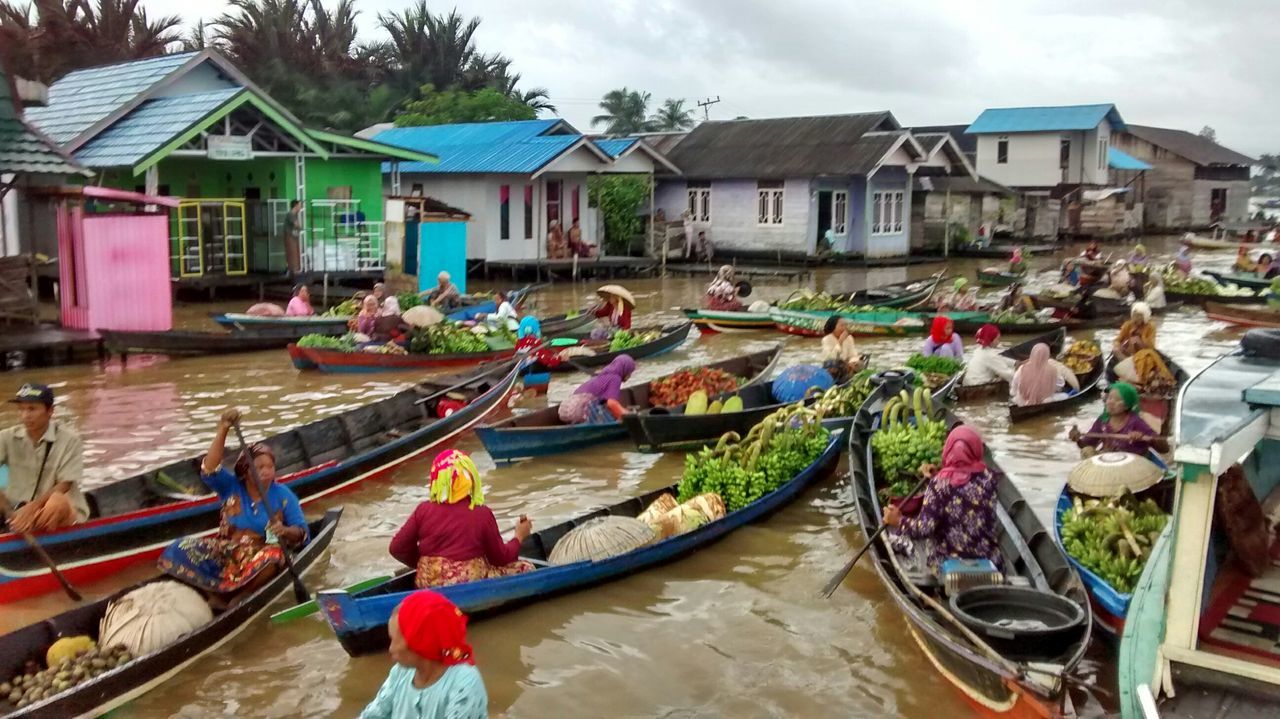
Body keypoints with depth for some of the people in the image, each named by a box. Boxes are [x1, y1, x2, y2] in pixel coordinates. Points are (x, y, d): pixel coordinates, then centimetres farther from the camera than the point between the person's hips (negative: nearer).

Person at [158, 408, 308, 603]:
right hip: (226, 553, 2)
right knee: (180, 550, -21)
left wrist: (286, 531, -28)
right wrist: (223, 430, -25)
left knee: (271, 558, -38)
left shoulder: (283, 495, 0)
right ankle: (219, 596, -27)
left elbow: (302, 533, -3)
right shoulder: (231, 487, 3)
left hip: (261, 557, -2)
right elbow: (210, 470, -17)